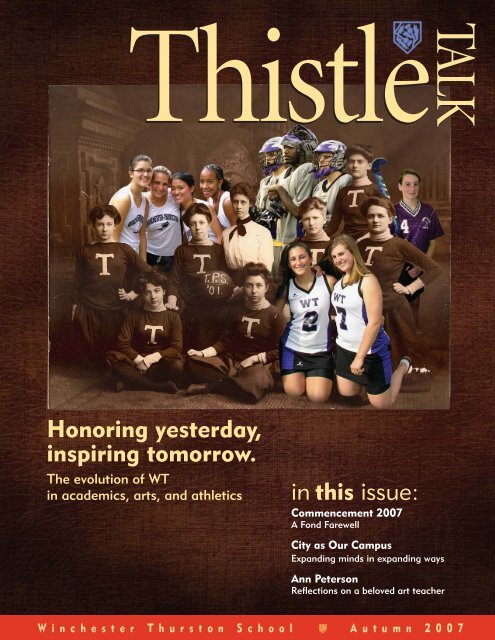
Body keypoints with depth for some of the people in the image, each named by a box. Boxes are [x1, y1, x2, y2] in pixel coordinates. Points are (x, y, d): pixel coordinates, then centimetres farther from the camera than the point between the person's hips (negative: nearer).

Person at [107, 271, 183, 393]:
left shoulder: (173, 316, 2)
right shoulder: (134, 314, 5)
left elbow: (176, 348, -6)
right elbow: (123, 343, -3)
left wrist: (155, 357, -20)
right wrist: (139, 359, -18)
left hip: (160, 363, -1)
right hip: (137, 361, 1)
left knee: (177, 365, -35)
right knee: (112, 357, -30)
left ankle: (133, 379, -22)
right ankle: (162, 386, -30)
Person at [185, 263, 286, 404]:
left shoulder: (275, 314, -4)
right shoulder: (236, 310, 10)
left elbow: (280, 350, -6)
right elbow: (224, 341, 7)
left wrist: (254, 359, -14)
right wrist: (202, 353, -9)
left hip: (259, 364, -3)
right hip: (231, 360, 4)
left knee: (255, 387, -41)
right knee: (192, 363, -19)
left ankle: (209, 387, -18)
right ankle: (232, 383, -19)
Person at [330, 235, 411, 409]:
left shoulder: (368, 280, -21)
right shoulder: (339, 281, 4)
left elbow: (375, 322, -25)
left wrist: (360, 357, -25)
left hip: (371, 351, -7)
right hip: (345, 348, 7)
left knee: (381, 404, 6)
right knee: (346, 392, 16)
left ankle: (402, 367, 30)